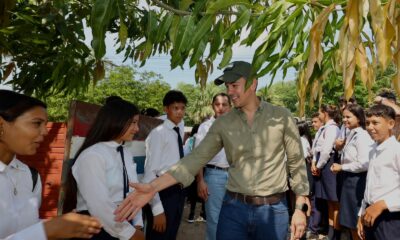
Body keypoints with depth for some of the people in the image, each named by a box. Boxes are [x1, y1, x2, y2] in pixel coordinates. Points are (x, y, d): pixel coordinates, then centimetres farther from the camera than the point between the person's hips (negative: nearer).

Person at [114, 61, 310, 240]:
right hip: (233, 208, 1)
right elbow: (196, 159, -5)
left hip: (273, 210, -1)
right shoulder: (223, 123, 1)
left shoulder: (281, 116, -3)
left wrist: (300, 208, -2)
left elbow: (297, 163, 2)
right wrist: (153, 187, -16)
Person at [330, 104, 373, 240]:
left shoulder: (362, 136, -15)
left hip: (357, 181, -9)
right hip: (348, 180, 9)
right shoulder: (351, 135, 12)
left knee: (356, 222, 3)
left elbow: (364, 163, -23)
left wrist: (341, 167, -13)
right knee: (350, 221, 18)